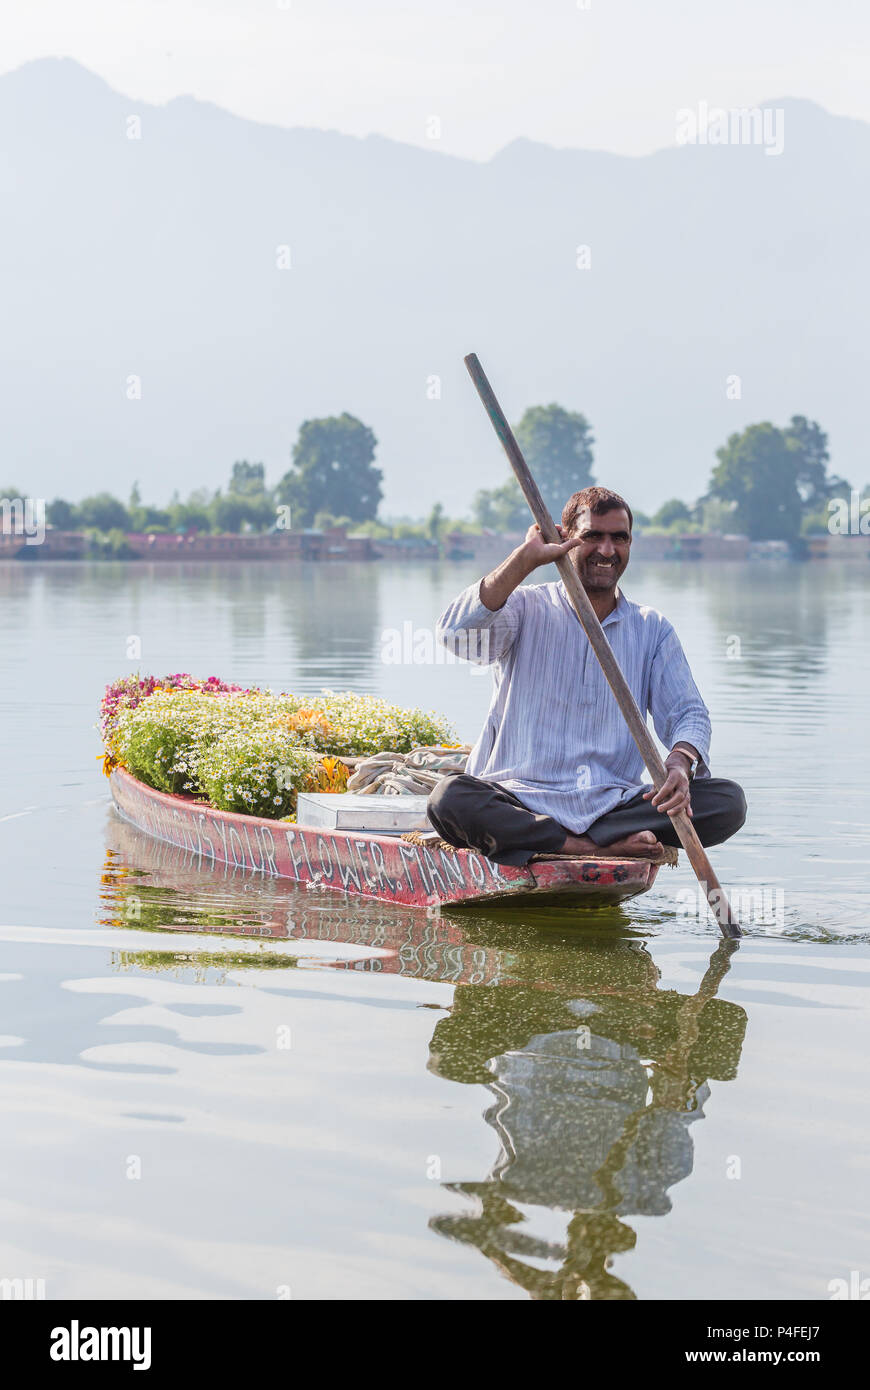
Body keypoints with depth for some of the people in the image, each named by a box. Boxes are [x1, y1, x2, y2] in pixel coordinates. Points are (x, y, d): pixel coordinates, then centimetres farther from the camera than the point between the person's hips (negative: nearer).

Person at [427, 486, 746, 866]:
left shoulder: (652, 629, 14)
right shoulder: (528, 609, 6)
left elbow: (687, 711, 5)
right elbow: (456, 632, -15)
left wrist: (680, 762, -19)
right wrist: (527, 558, -20)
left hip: (614, 803, 3)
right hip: (522, 798, -2)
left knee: (728, 801, -21)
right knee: (450, 798, -35)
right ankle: (611, 846, -31)